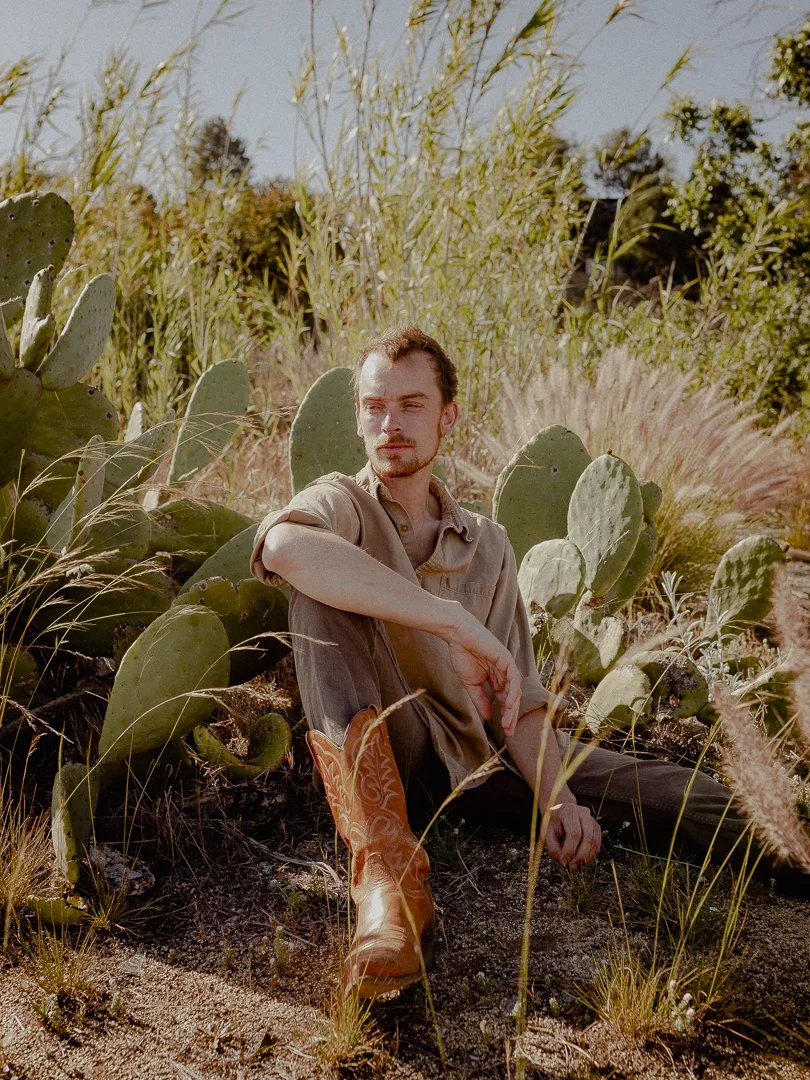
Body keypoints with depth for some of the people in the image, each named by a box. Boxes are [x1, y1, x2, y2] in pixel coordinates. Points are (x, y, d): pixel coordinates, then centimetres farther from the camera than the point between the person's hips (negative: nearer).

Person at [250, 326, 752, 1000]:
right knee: (322, 594, -31)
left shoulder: (487, 545, 15)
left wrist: (553, 793, -13)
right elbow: (284, 546, -29)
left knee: (689, 797, -18)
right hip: (380, 751, -3)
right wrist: (456, 623, -33)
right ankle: (386, 873, -39)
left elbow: (518, 696, 8)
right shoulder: (341, 503, -1)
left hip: (477, 760, 3)